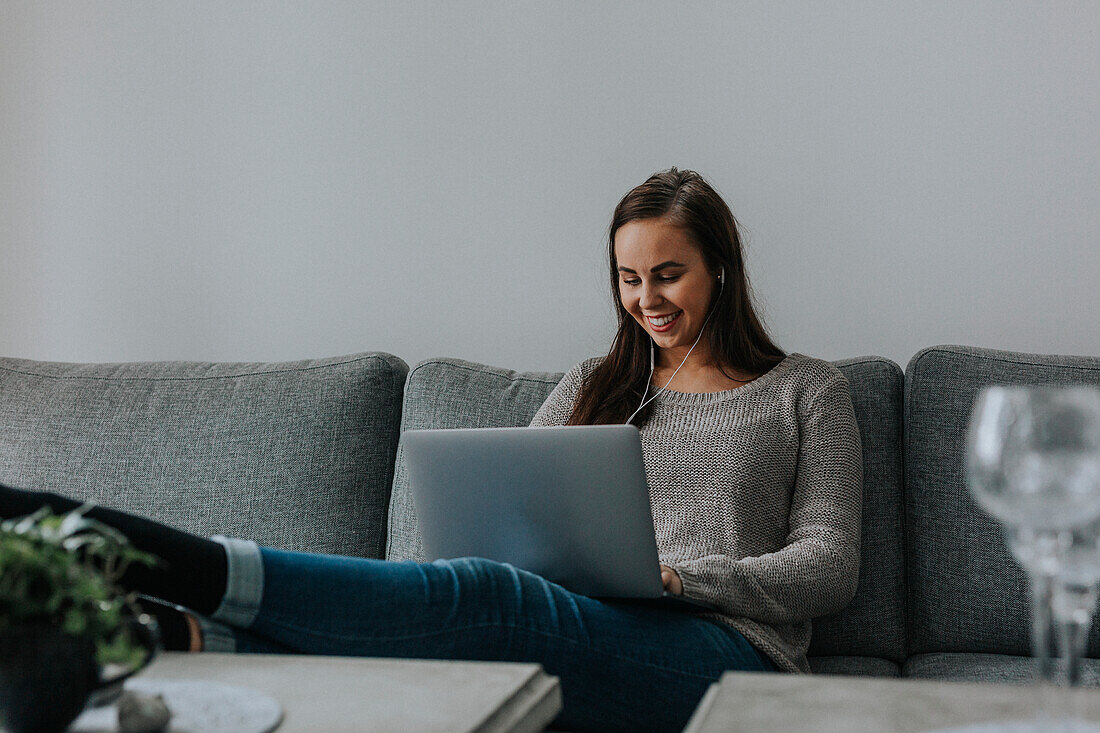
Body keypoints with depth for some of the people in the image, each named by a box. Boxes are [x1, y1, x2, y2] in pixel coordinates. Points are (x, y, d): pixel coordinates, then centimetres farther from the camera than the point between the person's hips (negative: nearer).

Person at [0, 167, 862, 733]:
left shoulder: (807, 390, 15)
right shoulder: (593, 387, 25)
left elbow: (831, 566, 6)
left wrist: (676, 577, -7)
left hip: (732, 654, -4)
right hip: (579, 637, 4)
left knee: (479, 597, -34)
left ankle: (189, 567, -44)